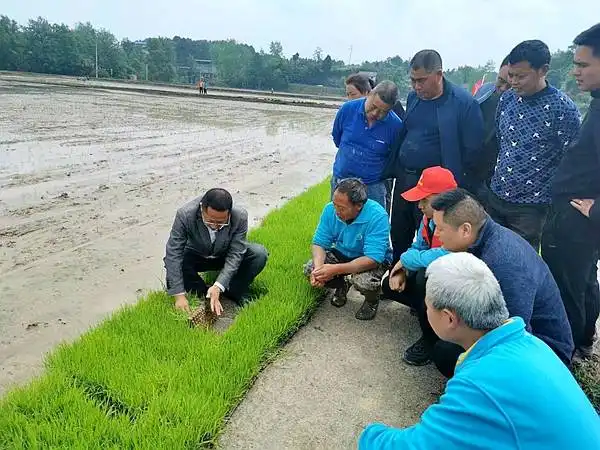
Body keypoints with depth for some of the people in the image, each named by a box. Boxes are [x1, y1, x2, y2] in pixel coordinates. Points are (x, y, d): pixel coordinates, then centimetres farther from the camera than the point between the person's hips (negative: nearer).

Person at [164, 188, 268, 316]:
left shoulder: (240, 217, -31)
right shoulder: (185, 214, -33)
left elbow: (235, 255, -27)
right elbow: (173, 254, -31)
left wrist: (218, 286, -39)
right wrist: (179, 295, -35)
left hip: (226, 256, 0)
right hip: (196, 256, 0)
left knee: (259, 253, -25)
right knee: (172, 261, -31)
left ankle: (235, 292, -5)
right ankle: (204, 295, -10)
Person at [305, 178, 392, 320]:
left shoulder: (377, 216, -33)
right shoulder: (330, 210, -18)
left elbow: (373, 259, -36)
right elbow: (319, 243, -11)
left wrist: (336, 269, -43)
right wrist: (318, 267, -32)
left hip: (374, 259, -5)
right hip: (341, 253, 5)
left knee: (363, 281, -36)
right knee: (309, 269, -15)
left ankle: (372, 301, 4)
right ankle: (341, 286, 17)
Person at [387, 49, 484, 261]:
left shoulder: (464, 103, -14)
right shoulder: (413, 97, 7)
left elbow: (471, 149, -13)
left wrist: (457, 185, -10)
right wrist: (392, 170, 12)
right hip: (404, 178, 7)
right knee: (398, 234, 17)